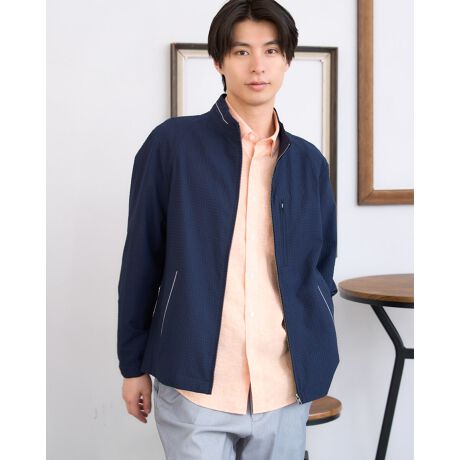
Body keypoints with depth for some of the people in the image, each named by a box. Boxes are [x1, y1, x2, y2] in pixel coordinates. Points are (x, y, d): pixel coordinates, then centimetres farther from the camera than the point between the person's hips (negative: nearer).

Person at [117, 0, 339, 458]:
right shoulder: (173, 144, -3)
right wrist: (133, 364, 2)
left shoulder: (309, 162, 8)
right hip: (194, 385, -3)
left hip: (287, 389, 4)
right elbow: (141, 261, 0)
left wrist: (315, 358, 5)